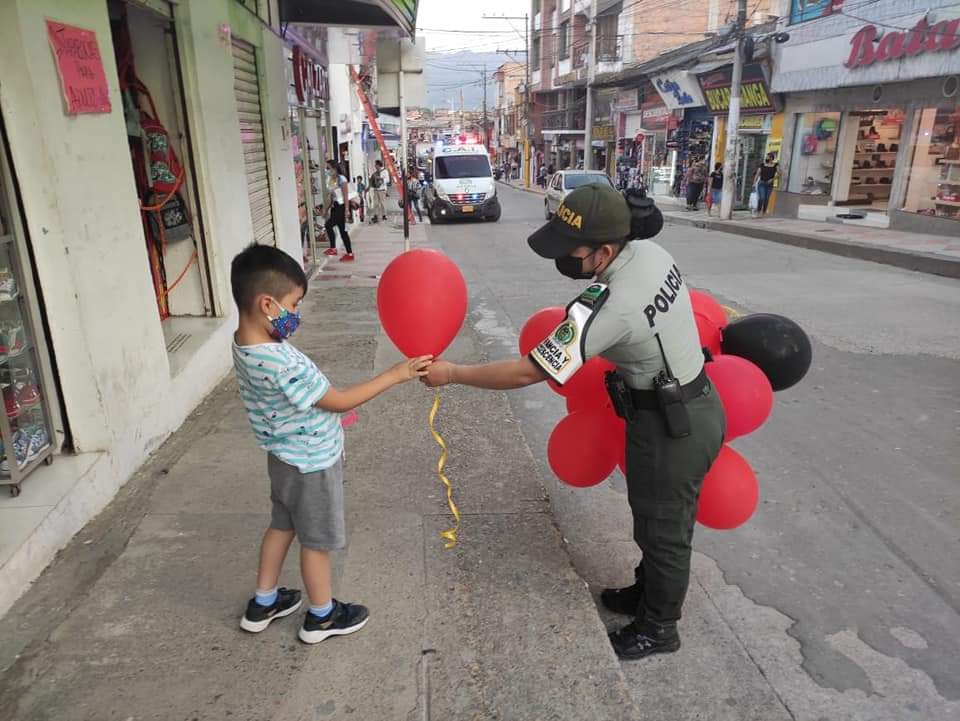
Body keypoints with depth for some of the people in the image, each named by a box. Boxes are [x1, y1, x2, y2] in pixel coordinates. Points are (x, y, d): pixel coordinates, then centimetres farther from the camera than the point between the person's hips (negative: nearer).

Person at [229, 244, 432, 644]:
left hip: (286, 458, 9)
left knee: (282, 525, 26)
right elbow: (339, 401, -26)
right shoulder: (281, 363, -35)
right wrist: (395, 375, -22)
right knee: (316, 540, 11)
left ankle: (263, 603, 42)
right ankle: (322, 616, 33)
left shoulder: (246, 345, -7)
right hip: (312, 464, -9)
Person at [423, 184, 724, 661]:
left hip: (672, 428, -9)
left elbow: (528, 373, -29)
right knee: (652, 517, 25)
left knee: (664, 529, 12)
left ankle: (660, 628, 36)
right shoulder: (651, 252, -8)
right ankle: (647, 592, 48)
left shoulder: (610, 309, -34)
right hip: (695, 402, 9)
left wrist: (452, 374, -20)